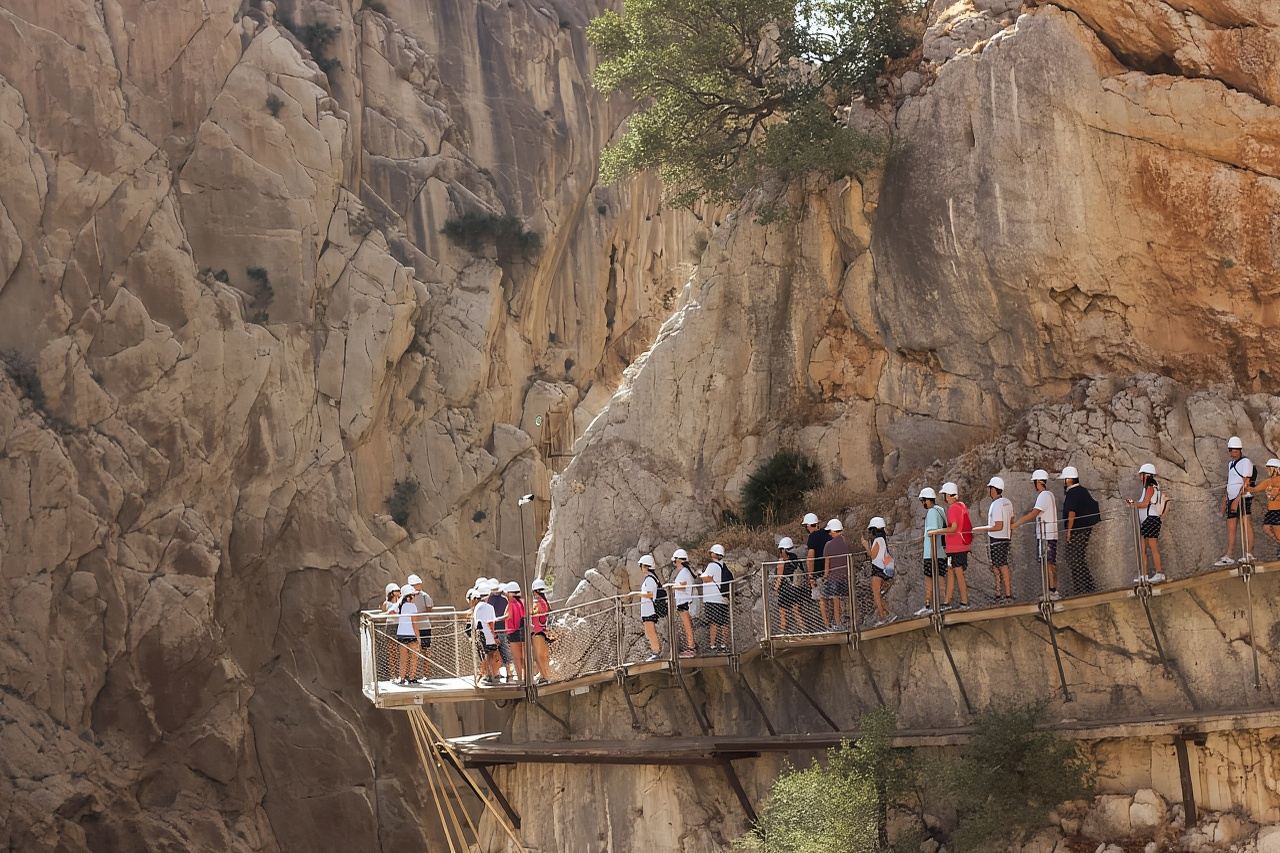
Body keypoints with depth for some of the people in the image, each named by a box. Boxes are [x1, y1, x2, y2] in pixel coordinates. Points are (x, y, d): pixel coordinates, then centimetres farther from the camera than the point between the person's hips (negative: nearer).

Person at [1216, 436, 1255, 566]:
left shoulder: (1246, 462, -6)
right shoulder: (1230, 464, 19)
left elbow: (1245, 483, -14)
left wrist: (1237, 499, -20)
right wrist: (1224, 501, 20)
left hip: (1243, 498, -8)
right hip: (1232, 499, 8)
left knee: (1245, 525, -8)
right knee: (1230, 527, 6)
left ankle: (1248, 554, -6)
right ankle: (1229, 556, 8)